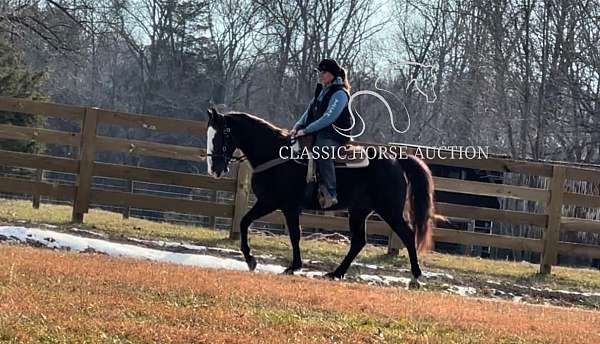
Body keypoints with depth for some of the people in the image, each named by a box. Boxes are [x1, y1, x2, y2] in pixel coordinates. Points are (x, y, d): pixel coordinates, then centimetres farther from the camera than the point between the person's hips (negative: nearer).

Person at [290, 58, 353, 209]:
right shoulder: (321, 91, 18)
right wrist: (298, 126, -1)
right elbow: (309, 111, 18)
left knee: (322, 148, -40)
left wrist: (306, 130, -21)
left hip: (335, 135, -10)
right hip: (317, 133, 10)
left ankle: (330, 194, -45)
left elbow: (328, 118, -20)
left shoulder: (340, 94, -11)